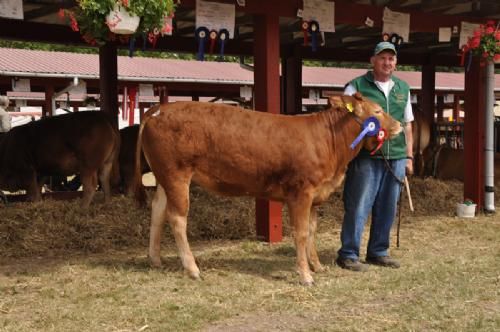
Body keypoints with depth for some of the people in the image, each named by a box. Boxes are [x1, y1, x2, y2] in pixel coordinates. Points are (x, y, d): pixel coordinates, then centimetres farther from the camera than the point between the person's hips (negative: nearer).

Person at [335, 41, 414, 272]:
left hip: (396, 158, 5)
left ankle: (378, 252, 22)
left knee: (387, 209, 10)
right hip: (366, 157, -5)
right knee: (358, 207, -3)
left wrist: (409, 156, 15)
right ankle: (348, 255, 5)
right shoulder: (357, 86, 0)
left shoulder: (403, 88, 15)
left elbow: (407, 125, 20)